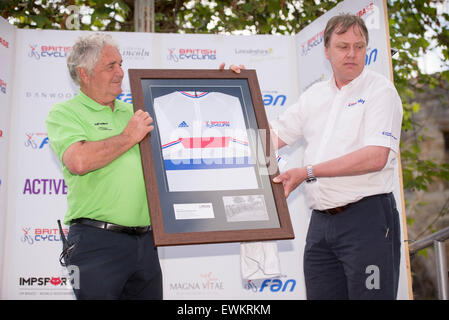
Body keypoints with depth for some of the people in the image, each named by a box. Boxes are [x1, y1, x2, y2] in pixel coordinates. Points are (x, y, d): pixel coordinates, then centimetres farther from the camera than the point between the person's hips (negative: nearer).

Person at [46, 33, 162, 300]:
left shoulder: (133, 112, 18)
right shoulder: (64, 113, 0)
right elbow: (79, 161, -20)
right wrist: (129, 137, -9)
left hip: (145, 242, 6)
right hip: (98, 241, -6)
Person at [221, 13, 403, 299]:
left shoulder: (380, 90, -3)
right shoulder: (315, 95, 15)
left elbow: (376, 157, -16)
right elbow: (272, 138, 17)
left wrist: (308, 172, -16)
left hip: (366, 216, -5)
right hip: (321, 221, 6)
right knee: (319, 294, 10)